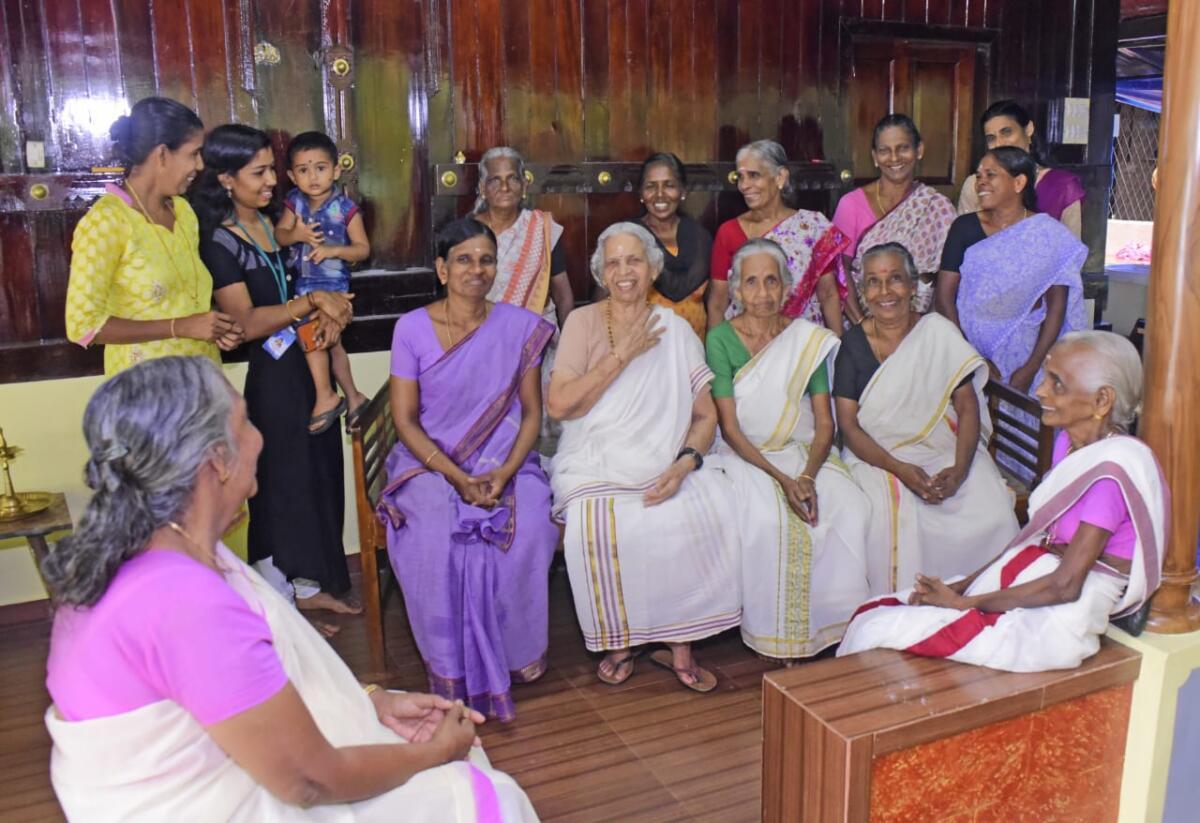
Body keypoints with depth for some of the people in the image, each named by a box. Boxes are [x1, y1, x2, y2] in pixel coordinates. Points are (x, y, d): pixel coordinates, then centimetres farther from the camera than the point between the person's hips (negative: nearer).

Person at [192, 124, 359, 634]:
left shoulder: (272, 224, 9)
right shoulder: (218, 242, -14)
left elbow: (301, 287, 14)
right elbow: (246, 322, -21)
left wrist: (330, 313, -7)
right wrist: (310, 303, -27)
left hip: (306, 365, 8)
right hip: (268, 376, -8)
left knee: (318, 476, 14)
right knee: (282, 484, 3)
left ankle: (309, 586, 30)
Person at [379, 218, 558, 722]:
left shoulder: (519, 327, 2)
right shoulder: (412, 329, -2)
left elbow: (532, 412, 3)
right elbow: (405, 421, -4)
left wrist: (505, 472, -15)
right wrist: (459, 478, -17)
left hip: (505, 462, 1)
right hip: (431, 462, -1)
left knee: (528, 530, -29)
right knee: (437, 538, -31)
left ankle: (516, 653, -5)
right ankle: (453, 670, -11)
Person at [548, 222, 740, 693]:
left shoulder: (674, 329, 8)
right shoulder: (583, 322, 2)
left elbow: (706, 414, 5)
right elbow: (559, 405, -12)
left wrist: (686, 463, -14)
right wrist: (622, 355, -12)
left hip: (665, 467, 2)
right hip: (595, 464, -2)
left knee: (712, 511, -25)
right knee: (600, 524, -32)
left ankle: (679, 643, -7)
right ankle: (618, 642, -6)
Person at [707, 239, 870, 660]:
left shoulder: (808, 338, 5)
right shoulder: (721, 339, -4)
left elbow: (825, 423, 1)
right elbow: (730, 428, -9)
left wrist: (808, 476, -17)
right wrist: (782, 478, -20)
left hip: (804, 452, 3)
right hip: (744, 454, -3)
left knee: (850, 508, -23)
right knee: (766, 519, -31)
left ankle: (834, 619, -4)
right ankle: (775, 633, -11)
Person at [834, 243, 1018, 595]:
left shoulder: (938, 332, 2)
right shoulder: (854, 344, 0)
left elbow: (968, 408, 0)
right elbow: (848, 425, -4)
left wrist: (959, 469, -17)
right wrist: (900, 469, -19)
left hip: (945, 450, 1)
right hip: (876, 456, -1)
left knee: (992, 510, -23)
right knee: (890, 514, -31)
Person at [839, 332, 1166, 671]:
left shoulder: (1113, 468, -19)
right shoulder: (1070, 441, 8)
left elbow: (1065, 585, -19)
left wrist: (963, 602, -13)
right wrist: (964, 585, 2)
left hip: (1054, 623, -8)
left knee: (877, 631, -16)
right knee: (871, 613, -1)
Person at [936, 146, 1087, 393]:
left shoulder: (1048, 234, 0)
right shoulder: (965, 227, 2)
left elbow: (1057, 306, -2)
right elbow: (945, 295, -3)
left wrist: (1031, 368, -11)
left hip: (1024, 352, 0)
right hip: (970, 346, 1)